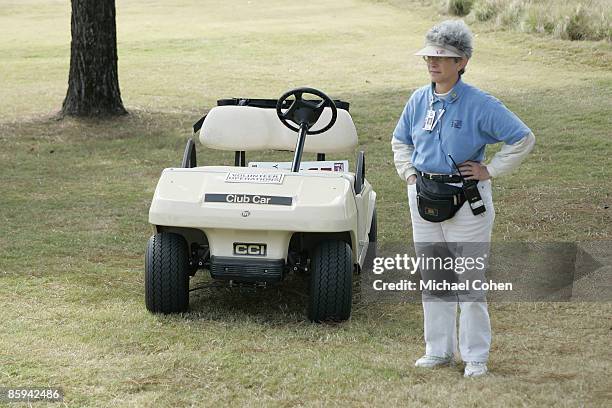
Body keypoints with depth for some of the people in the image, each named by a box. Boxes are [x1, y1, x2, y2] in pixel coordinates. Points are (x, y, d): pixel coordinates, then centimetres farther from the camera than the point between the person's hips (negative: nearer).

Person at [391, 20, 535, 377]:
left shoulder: (479, 104, -11)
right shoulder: (419, 100, 6)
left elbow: (524, 139, -11)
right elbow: (400, 141, 23)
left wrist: (490, 171, -11)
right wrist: (409, 174, 9)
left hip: (465, 198, -5)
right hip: (423, 197, 6)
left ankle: (476, 357, 8)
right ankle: (439, 351, 21)